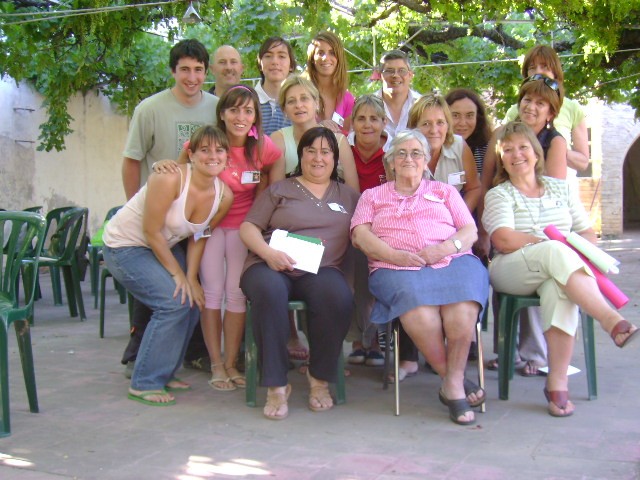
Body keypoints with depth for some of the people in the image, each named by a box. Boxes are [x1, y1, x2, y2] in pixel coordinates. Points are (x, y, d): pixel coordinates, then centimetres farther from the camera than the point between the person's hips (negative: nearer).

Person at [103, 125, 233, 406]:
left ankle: (164, 374, 17)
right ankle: (145, 384, -6)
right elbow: (152, 232, -24)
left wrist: (191, 278, -9)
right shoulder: (169, 180, -30)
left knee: (193, 300, -2)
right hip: (124, 246, -7)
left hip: (163, 247, 7)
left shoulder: (224, 195, -9)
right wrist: (177, 274, -17)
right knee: (173, 302, -19)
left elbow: (199, 238, 1)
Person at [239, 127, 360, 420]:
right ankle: (276, 385, -27)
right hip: (271, 266, -1)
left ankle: (320, 378, -13)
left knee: (338, 296, -35)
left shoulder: (348, 196, 25)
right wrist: (268, 252, -9)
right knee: (269, 291, -38)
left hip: (321, 270, 1)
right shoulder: (279, 190, 19)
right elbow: (248, 227, 10)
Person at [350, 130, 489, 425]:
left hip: (453, 261, 1)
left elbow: (470, 231, 16)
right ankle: (455, 381, -23)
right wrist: (395, 255, -9)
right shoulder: (372, 196, 27)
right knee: (417, 303, -37)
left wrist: (447, 247, -7)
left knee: (462, 305, -35)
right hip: (396, 268, -1)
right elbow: (359, 235, 10)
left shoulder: (445, 191, 30)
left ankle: (452, 382, -22)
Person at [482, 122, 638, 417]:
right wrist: (555, 246, -13)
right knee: (555, 252, -35)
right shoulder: (498, 195, 11)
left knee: (558, 287, -36)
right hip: (511, 271, -2)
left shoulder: (562, 188, 20)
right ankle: (613, 321, -44)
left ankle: (557, 383, -35)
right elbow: (503, 240, -7)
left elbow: (588, 234, 14)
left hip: (557, 271, 2)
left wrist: (569, 250, -10)